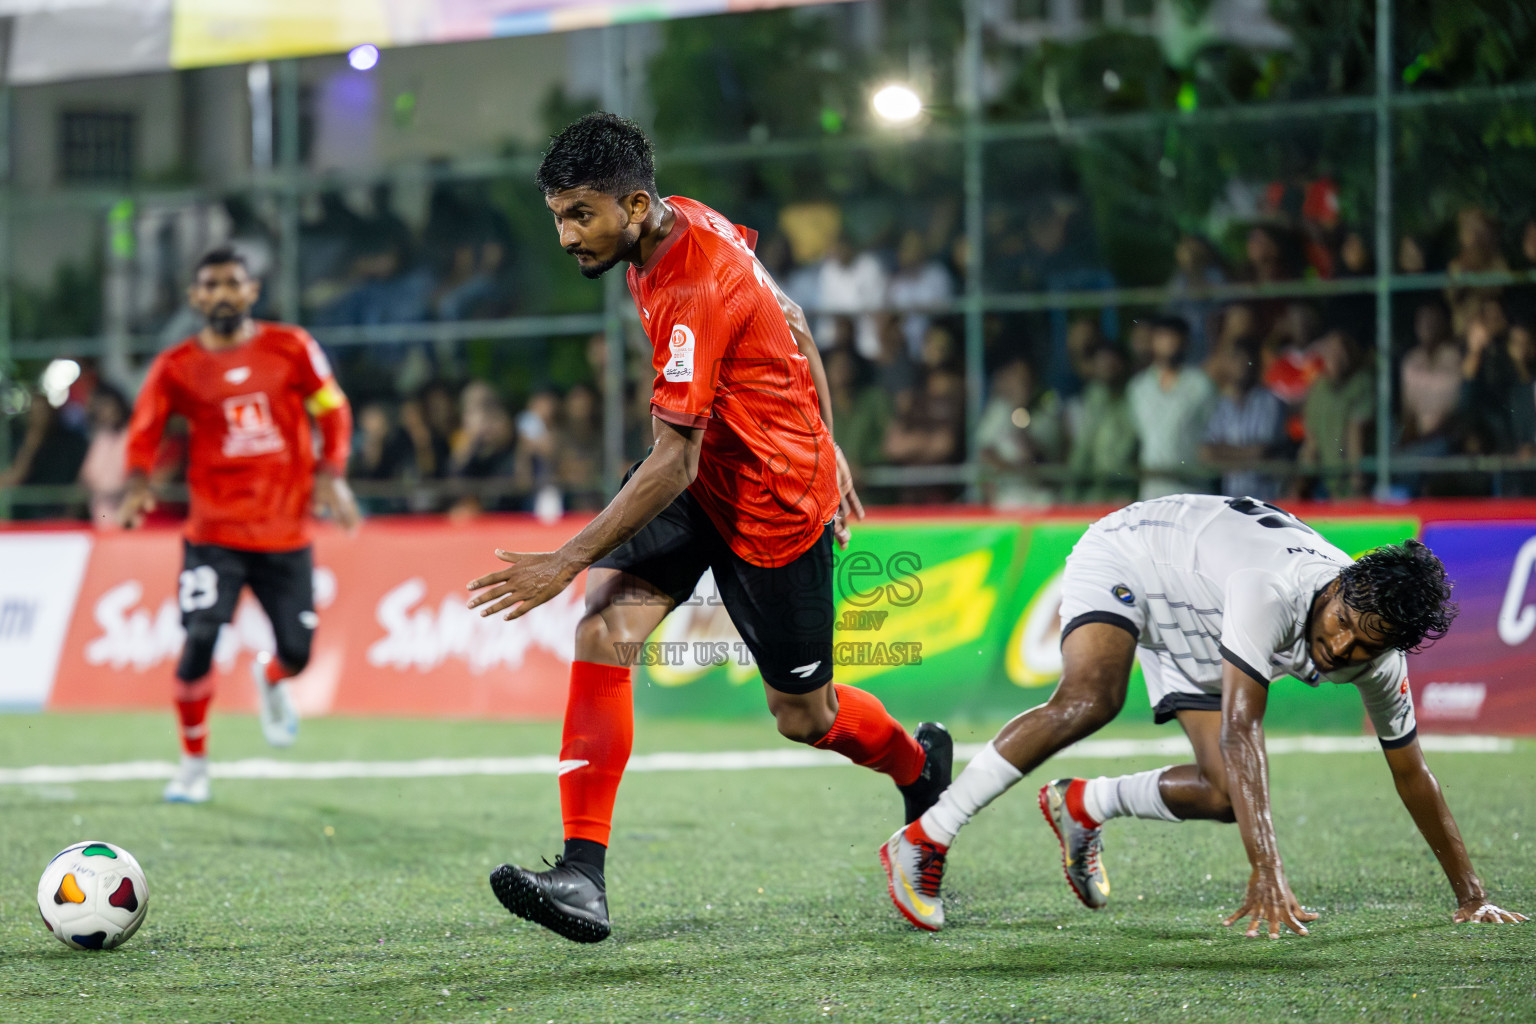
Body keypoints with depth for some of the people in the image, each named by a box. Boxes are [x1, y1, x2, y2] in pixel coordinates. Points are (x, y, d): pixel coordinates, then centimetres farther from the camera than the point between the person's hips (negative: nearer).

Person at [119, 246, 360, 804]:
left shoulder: (290, 347, 2)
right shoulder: (176, 366, 0)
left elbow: (332, 410, 8)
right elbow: (144, 430, -3)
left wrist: (331, 474, -5)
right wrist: (138, 485, -21)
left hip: (286, 531, 1)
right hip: (215, 532, -1)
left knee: (296, 653, 0)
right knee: (199, 641, -16)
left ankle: (269, 679, 41)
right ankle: (194, 763, 4)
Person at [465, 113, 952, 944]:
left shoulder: (695, 296, -32)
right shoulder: (685, 222, -4)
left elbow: (673, 465, -30)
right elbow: (789, 322, 10)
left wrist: (566, 563, -28)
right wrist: (824, 445, 18)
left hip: (774, 503, -8)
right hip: (702, 473, 8)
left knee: (801, 715, 9)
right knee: (603, 632, -14)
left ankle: (920, 765, 45)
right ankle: (583, 877, -20)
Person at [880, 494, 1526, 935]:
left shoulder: (1379, 657, -20)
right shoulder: (1271, 593, -42)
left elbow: (1412, 775, -6)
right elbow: (1241, 731, -46)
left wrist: (1470, 895, -2)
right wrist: (1267, 871, -52)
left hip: (1194, 640, 7)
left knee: (1223, 798, -8)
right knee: (1089, 701, -35)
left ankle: (1081, 806, 19)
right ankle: (924, 842, -30)